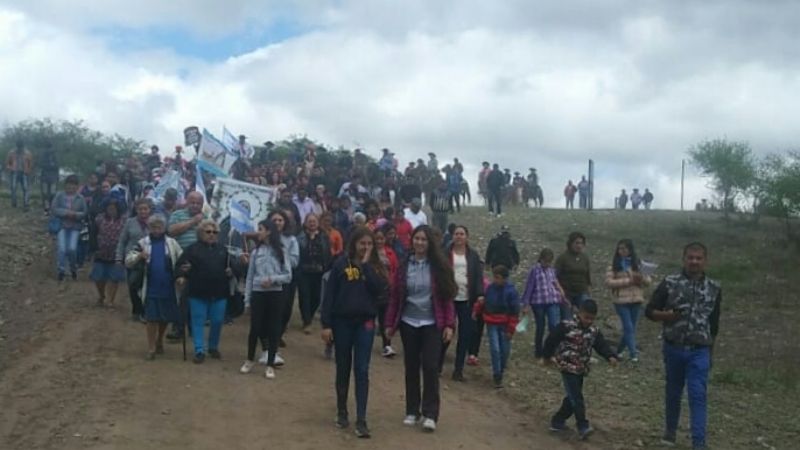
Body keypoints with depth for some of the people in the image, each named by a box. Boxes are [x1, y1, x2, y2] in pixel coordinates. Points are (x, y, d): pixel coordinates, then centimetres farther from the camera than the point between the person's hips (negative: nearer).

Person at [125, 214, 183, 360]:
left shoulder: (172, 243, 3)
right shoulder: (142, 243, 1)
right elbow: (128, 261, -4)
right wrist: (139, 256, -23)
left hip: (168, 288, 2)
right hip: (151, 288, -1)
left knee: (165, 317, 12)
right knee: (152, 318, 0)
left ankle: (159, 341, 35)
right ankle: (151, 348, 10)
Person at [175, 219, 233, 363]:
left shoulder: (222, 249, 12)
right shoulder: (192, 249, 1)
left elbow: (230, 265, 21)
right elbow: (181, 264, -4)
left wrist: (230, 272, 0)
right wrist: (182, 275, -21)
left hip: (219, 293, 3)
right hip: (198, 292, -3)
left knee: (217, 321, 7)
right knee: (198, 322, 1)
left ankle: (213, 347, 27)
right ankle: (199, 351, 8)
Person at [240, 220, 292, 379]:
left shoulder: (280, 252, 0)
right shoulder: (255, 252, 4)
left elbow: (288, 276, -1)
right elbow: (249, 277, 6)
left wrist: (272, 279, -17)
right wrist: (247, 299, 3)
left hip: (275, 294, -1)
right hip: (258, 294, 1)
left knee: (273, 329, 3)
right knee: (255, 328, 4)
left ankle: (270, 365, 13)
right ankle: (250, 360, 25)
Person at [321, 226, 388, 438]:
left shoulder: (375, 266, 2)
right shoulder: (341, 263, -4)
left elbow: (379, 289, -15)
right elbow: (329, 295, -4)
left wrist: (367, 265, -14)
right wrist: (326, 324, -8)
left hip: (365, 322, 0)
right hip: (342, 321, 0)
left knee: (362, 370, -3)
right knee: (343, 369, 11)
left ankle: (361, 420, -3)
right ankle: (341, 412, 27)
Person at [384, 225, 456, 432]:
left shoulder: (439, 266, -4)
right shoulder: (404, 265, 1)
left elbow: (447, 297, -3)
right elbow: (395, 296, 4)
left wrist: (449, 324, -8)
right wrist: (390, 323, 1)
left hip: (432, 324, -2)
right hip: (408, 323, 2)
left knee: (430, 367, -6)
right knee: (411, 367, 8)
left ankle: (430, 414, 0)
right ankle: (412, 411, 18)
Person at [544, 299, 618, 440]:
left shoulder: (594, 331, 3)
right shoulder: (566, 326, -15)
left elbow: (601, 345, -5)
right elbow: (551, 340, -10)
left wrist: (610, 356, -22)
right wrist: (548, 356, -5)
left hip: (581, 369, 7)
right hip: (567, 366, -7)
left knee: (572, 398, 13)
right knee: (576, 397, -11)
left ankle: (557, 421, 26)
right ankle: (583, 427, -10)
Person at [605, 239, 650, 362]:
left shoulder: (638, 264, 8)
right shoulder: (614, 265, -1)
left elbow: (648, 280, 9)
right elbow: (608, 282, -11)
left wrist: (641, 278, -15)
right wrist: (628, 281, -15)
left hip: (636, 300, 4)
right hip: (621, 301, -4)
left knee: (631, 328, 8)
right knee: (628, 327, -10)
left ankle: (619, 351, 25)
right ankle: (633, 353, -6)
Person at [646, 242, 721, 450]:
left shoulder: (714, 289, 2)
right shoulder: (669, 283, -4)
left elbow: (714, 323, 12)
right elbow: (649, 311, 0)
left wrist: (710, 350, 16)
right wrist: (667, 315, -20)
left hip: (699, 351, 0)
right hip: (673, 348, 0)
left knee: (698, 395, -6)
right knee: (673, 391, 14)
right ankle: (670, 429, 33)